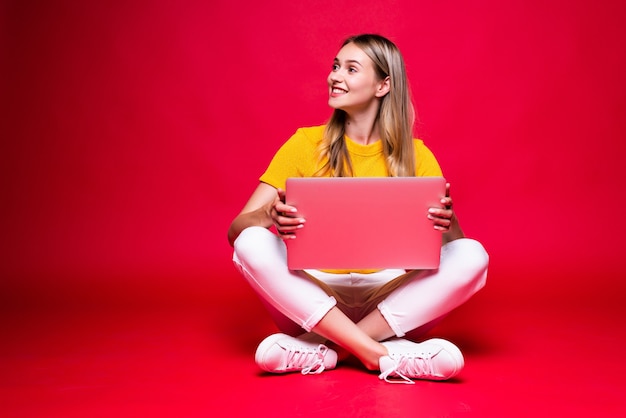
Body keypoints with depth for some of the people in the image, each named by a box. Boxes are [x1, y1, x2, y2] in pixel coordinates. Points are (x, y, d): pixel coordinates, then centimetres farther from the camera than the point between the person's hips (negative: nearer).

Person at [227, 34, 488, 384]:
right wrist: (269, 215, -28)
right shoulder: (306, 144, 2)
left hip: (390, 304, 1)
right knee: (252, 243, -25)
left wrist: (448, 222, -28)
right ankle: (384, 354, -29)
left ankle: (327, 348, -25)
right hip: (313, 297, 0)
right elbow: (237, 229, -5)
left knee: (472, 256, -22)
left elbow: (455, 244, -4)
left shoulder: (415, 155, 3)